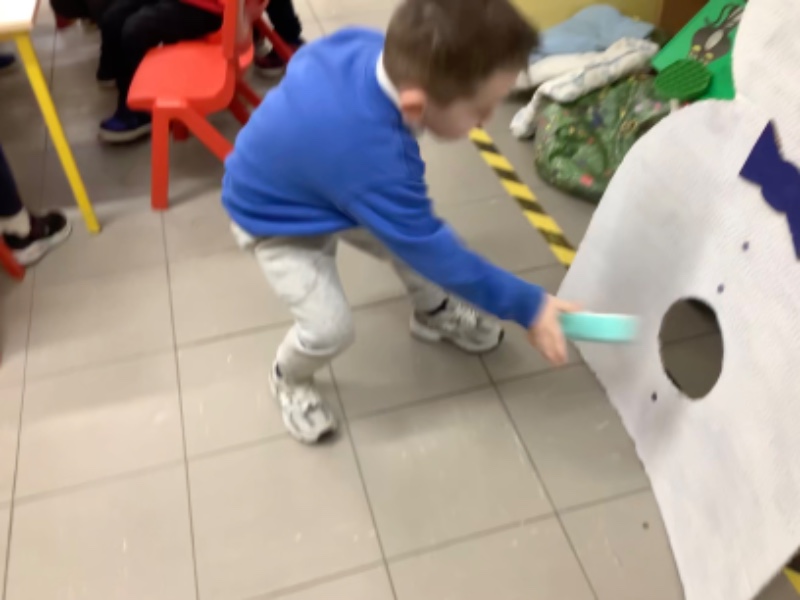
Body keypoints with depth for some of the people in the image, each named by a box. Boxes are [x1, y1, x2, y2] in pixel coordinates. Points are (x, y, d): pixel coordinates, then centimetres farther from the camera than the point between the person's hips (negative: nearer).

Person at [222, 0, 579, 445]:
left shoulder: (370, 47, -24)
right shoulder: (375, 160, -45)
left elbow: (305, 58, -1)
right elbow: (432, 250, -32)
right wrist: (528, 307, -25)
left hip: (314, 182, 7)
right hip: (277, 222, -7)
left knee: (410, 234, 6)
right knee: (330, 329, -16)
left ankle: (433, 311, 37)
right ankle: (289, 380, 19)